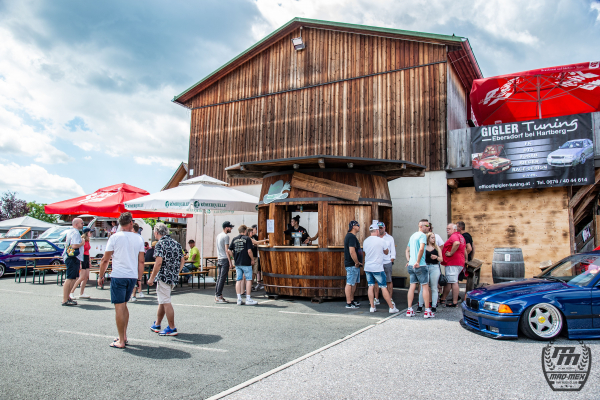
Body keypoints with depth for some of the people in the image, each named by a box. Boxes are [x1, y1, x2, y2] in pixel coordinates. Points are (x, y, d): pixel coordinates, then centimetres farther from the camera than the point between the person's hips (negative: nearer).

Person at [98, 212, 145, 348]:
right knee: (124, 305, 19)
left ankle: (121, 341, 2)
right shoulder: (139, 238, 5)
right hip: (133, 276, 4)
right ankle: (124, 336, 24)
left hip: (118, 276, -4)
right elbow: (141, 261, 6)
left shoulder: (115, 237, -3)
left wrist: (101, 276, 8)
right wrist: (140, 278, 13)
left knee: (119, 307, -1)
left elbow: (105, 260, -3)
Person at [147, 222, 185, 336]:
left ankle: (172, 328, 2)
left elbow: (159, 262, -20)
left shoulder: (160, 244, -11)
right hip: (173, 278, 8)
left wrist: (152, 278, -14)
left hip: (163, 277, -8)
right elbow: (182, 260, 12)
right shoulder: (176, 243, 11)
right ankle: (157, 325, 31)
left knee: (166, 302, -1)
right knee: (162, 301, 20)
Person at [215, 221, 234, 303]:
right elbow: (226, 250, -16)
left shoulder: (218, 236, 16)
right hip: (225, 259, -9)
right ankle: (219, 297, -6)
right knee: (222, 278, -6)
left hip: (219, 259, 9)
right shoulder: (225, 236, -11)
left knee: (219, 278, 11)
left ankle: (216, 295, 14)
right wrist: (230, 262, -16)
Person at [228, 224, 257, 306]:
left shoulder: (234, 239, 8)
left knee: (238, 280, 9)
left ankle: (239, 299, 10)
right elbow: (249, 251, -14)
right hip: (246, 262, -5)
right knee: (248, 280, 2)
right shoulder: (247, 239, -7)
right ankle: (248, 299, 3)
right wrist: (252, 259, -1)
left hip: (237, 263, 5)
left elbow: (229, 251, 5)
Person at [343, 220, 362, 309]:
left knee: (354, 283, 17)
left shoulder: (350, 236, 17)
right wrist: (357, 262, -16)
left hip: (354, 265, 11)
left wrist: (357, 262, 18)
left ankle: (351, 300, 26)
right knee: (350, 283, -6)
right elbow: (352, 252, -25)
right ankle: (348, 303, -2)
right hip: (352, 265, -11)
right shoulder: (351, 237, -17)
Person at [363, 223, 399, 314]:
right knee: (383, 287, 0)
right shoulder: (381, 241, -9)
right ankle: (392, 308, 7)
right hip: (377, 268, -5)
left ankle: (372, 307, 10)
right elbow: (386, 252, 5)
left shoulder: (365, 241, 5)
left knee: (371, 287, 9)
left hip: (367, 267, 5)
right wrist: (387, 246, 23)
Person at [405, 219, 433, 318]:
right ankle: (427, 311, 2)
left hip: (411, 265, 8)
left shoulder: (413, 235, 17)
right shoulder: (422, 235, -10)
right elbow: (421, 249, -25)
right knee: (425, 286, 0)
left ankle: (409, 310, 9)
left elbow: (407, 250, 22)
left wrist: (409, 260, 14)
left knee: (412, 286, 9)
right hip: (420, 265, -8)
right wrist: (418, 262, -21)